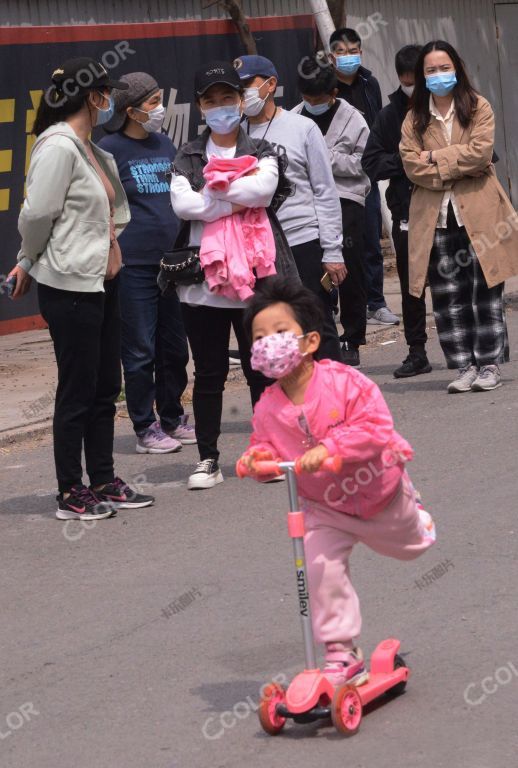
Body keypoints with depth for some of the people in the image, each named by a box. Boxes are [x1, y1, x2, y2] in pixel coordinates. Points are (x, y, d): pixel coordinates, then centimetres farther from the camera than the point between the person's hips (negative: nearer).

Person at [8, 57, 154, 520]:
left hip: (101, 281, 9)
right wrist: (30, 262, -1)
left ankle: (104, 482, 25)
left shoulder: (90, 149, 13)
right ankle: (71, 495, 7)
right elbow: (37, 214, -18)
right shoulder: (58, 147, -16)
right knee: (77, 392, -2)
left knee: (105, 388, 14)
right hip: (69, 286, -9)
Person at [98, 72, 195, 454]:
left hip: (173, 261, 6)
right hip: (134, 265, -6)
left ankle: (173, 419, 25)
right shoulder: (110, 149, -7)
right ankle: (145, 428, 10)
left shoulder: (164, 144, 12)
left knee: (174, 347, 12)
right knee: (140, 350, 1)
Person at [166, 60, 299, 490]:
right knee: (208, 373, 5)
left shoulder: (261, 152, 6)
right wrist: (237, 201, -12)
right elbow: (182, 204, -10)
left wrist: (210, 189, -9)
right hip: (202, 278, 1)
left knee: (262, 370, 5)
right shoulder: (188, 157, 8)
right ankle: (208, 458, 12)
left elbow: (263, 189, -17)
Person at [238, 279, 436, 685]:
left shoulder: (343, 382, -29)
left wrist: (329, 447, -47)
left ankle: (411, 509, 64)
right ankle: (343, 656, -9)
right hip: (324, 506, 2)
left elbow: (376, 428, -36)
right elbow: (267, 446, -6)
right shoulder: (267, 408, -16)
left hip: (377, 489, -2)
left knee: (410, 544, 25)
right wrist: (258, 457, -30)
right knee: (322, 569, -17)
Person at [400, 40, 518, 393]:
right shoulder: (415, 119, 10)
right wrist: (458, 168, -10)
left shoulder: (478, 107, 4)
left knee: (486, 292, 0)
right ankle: (465, 366, 6)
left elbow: (480, 151, -11)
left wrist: (435, 158, -8)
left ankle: (489, 364, 7)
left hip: (479, 214, -2)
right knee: (448, 297, 1)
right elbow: (412, 165, -2)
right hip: (435, 216, 2)